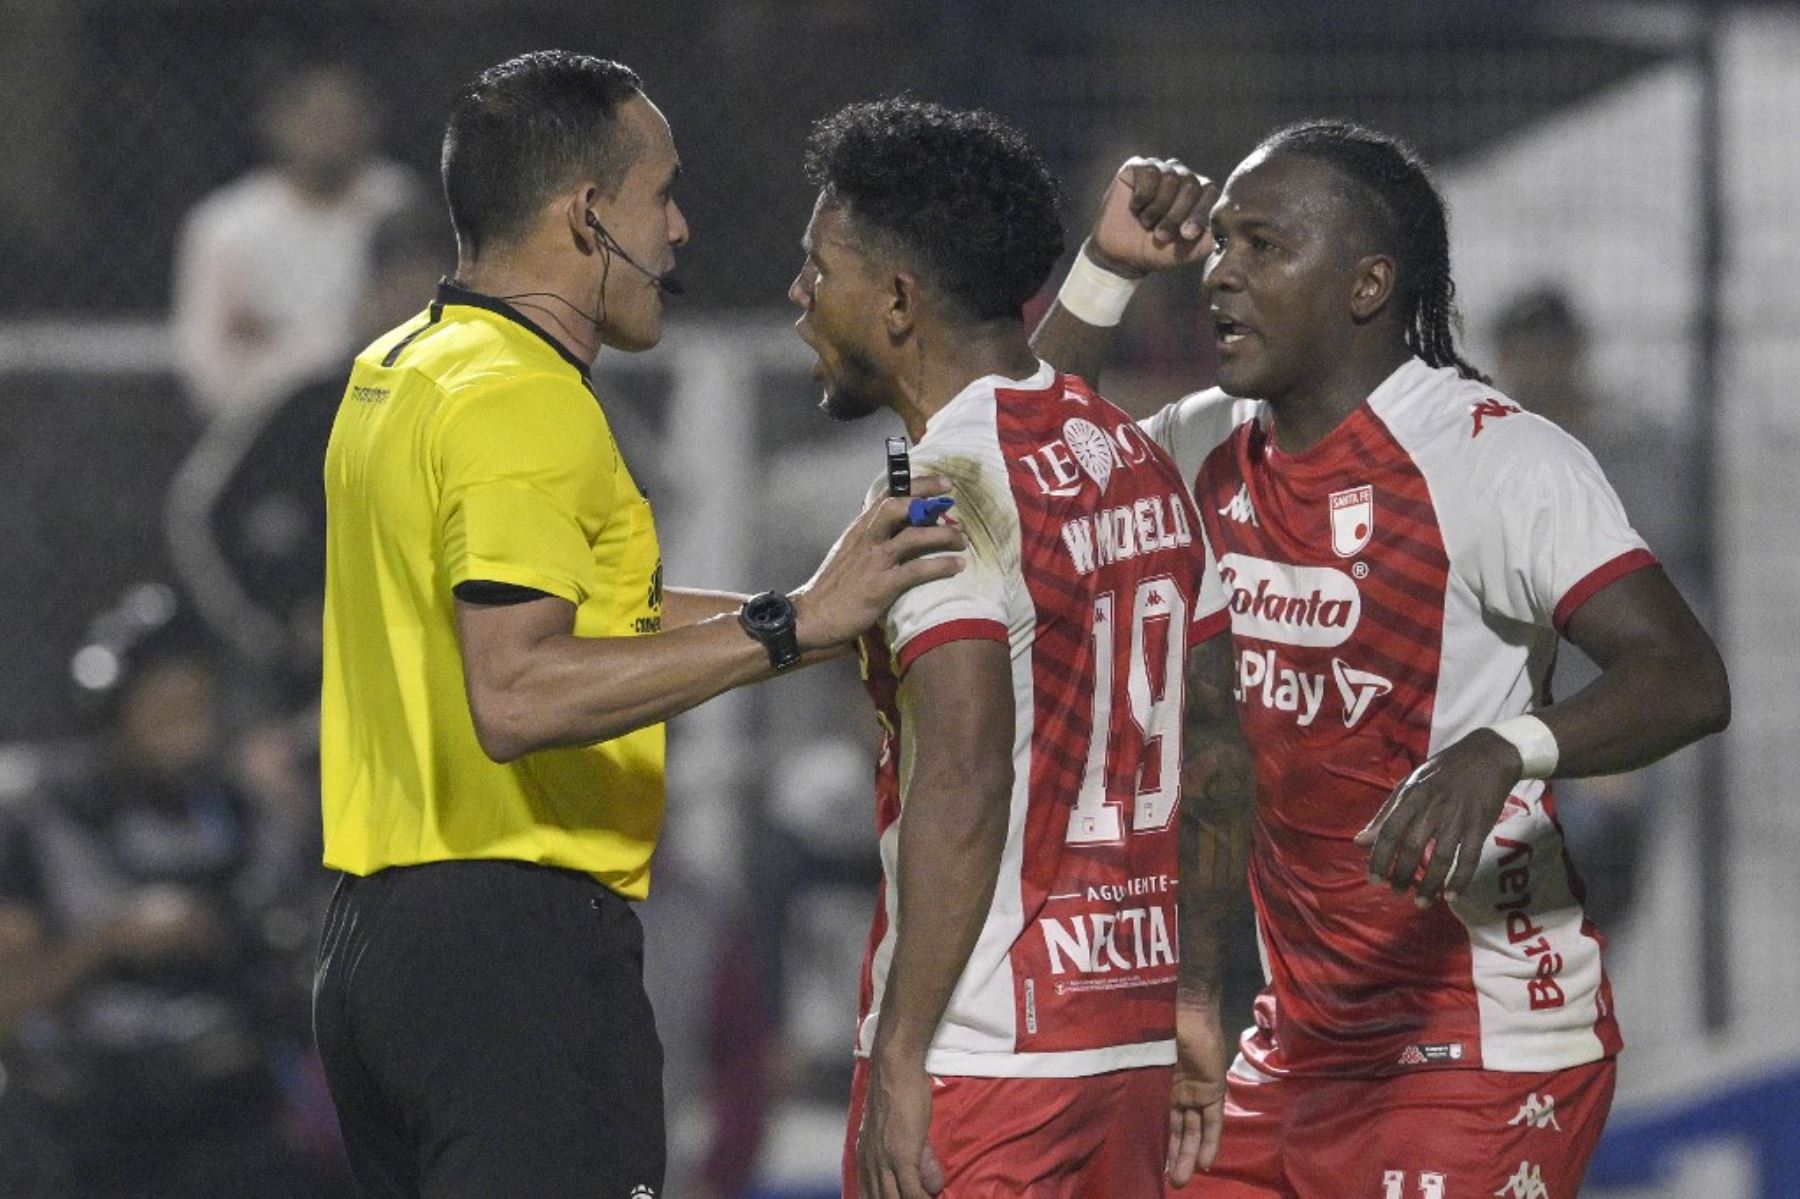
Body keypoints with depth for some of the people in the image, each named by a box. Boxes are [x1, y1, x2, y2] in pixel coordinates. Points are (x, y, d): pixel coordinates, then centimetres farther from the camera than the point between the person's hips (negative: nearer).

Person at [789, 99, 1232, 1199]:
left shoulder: (952, 485, -13)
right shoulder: (1138, 461, 13)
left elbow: (966, 778, -22)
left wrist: (901, 1056, -22)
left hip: (983, 1056, -9)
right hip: (1137, 1038, 9)